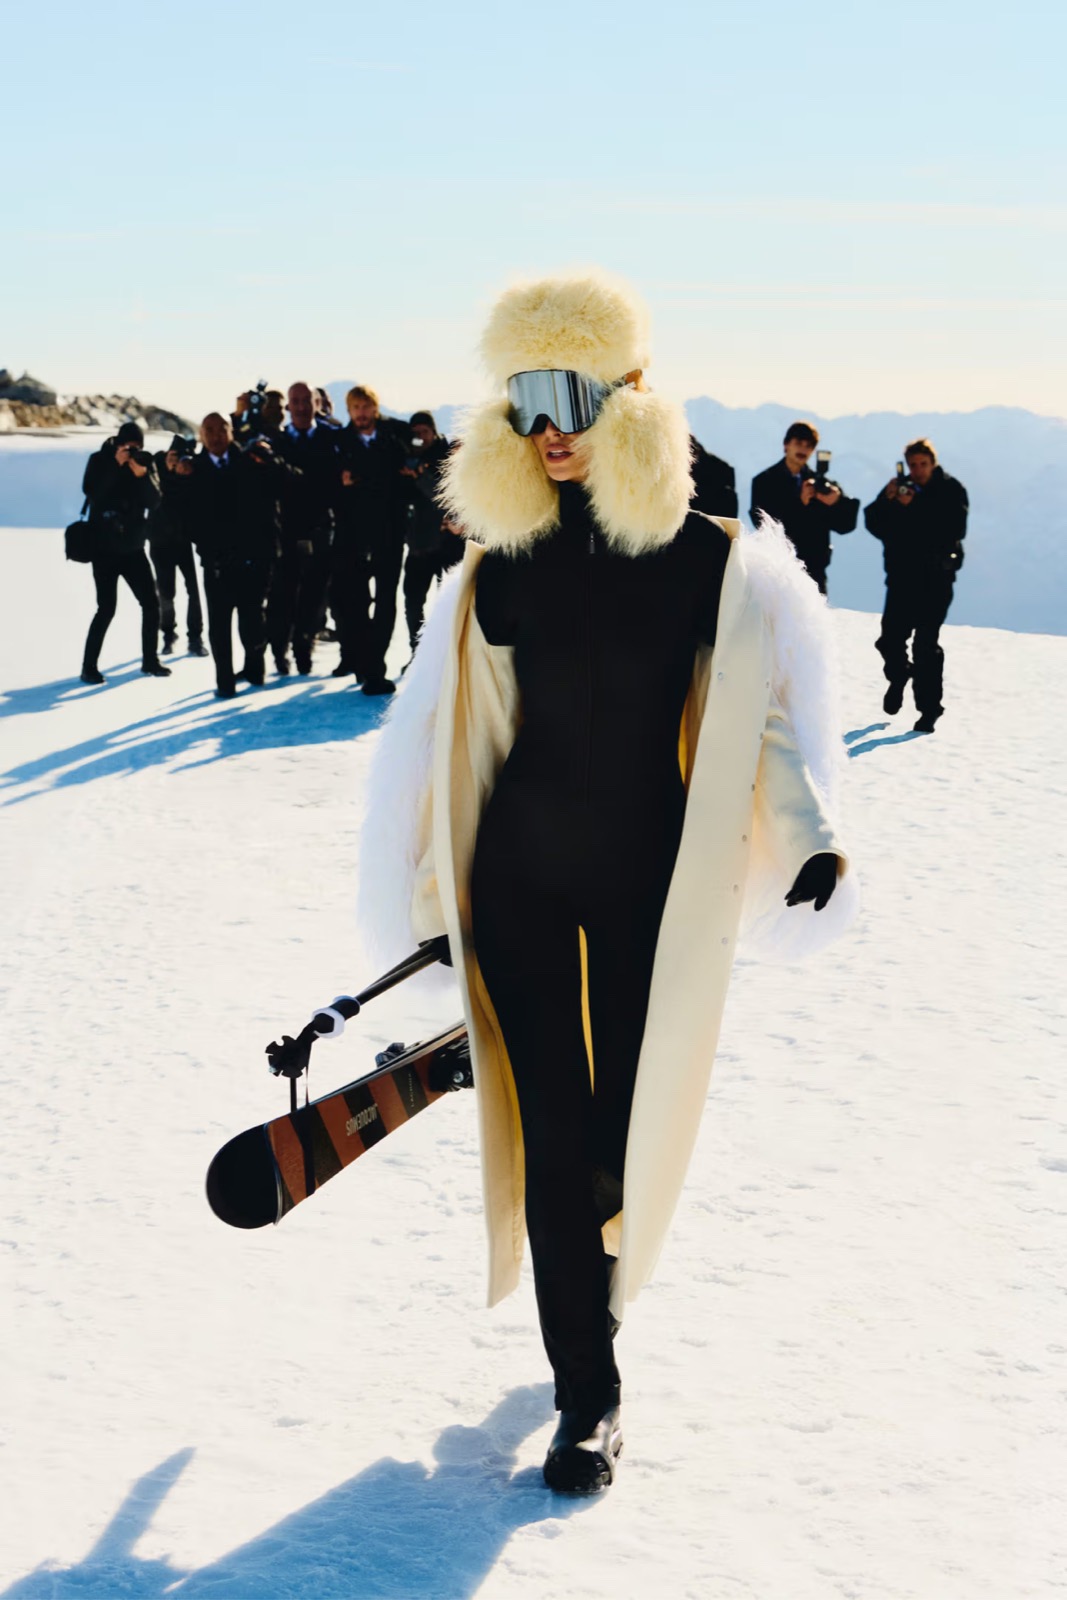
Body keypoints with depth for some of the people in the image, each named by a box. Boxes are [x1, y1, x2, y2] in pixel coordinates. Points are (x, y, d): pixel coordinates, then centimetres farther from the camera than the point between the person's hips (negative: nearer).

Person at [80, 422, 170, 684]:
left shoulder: (146, 463, 2)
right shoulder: (100, 460, -5)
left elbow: (154, 501, -7)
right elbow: (90, 491, -21)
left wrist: (142, 475, -23)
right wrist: (116, 464, -26)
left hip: (133, 547, 4)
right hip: (105, 548, -4)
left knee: (151, 603, 4)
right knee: (107, 608, -9)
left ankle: (150, 660, 19)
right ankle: (89, 666, 0)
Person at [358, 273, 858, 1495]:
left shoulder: (708, 560, -6)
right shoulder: (499, 568, 1)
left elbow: (763, 711, -1)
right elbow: (458, 737, 8)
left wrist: (810, 841, -14)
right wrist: (434, 904, 9)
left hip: (649, 877, -1)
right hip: (519, 875, 1)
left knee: (627, 1120, 4)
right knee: (550, 1129, -1)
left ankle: (600, 1278, 41)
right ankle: (587, 1394, 11)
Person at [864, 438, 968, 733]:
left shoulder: (950, 490, -2)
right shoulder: (899, 488, 8)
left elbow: (954, 529, -17)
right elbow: (874, 525, 2)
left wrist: (915, 508, -20)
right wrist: (887, 502, -16)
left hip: (935, 579, -4)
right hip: (901, 576, 4)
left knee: (926, 644, -10)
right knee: (890, 638, 1)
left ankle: (928, 709, -3)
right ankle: (898, 676, 35)